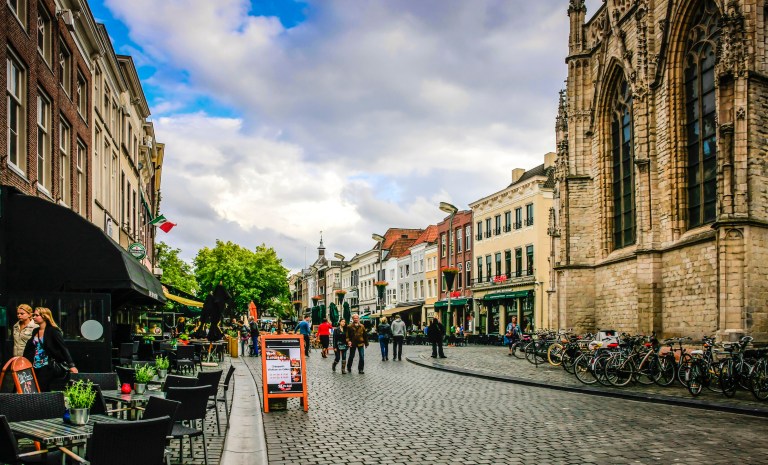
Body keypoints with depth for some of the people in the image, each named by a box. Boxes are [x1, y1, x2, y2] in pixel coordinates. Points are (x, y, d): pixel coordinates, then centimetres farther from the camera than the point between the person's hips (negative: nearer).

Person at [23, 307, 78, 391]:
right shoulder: (35, 331, 13)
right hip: (36, 367, 7)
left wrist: (71, 365, -21)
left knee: (41, 390, -13)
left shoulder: (53, 331, -7)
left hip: (48, 367, -7)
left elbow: (63, 348, -13)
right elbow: (29, 349, 20)